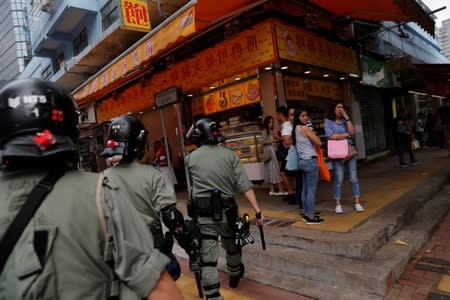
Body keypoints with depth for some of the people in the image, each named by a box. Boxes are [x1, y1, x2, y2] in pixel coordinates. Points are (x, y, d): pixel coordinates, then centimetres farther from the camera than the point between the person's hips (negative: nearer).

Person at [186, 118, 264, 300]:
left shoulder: (191, 158, 0)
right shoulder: (229, 154, -3)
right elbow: (244, 186, -9)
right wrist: (257, 210, -7)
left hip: (203, 213, -1)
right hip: (227, 210, 2)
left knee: (207, 257, 2)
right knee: (232, 246, 27)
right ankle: (235, 276, 52)